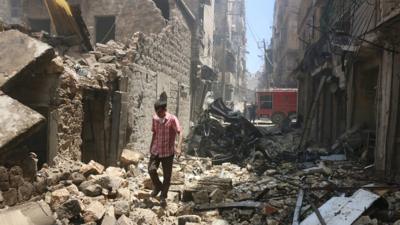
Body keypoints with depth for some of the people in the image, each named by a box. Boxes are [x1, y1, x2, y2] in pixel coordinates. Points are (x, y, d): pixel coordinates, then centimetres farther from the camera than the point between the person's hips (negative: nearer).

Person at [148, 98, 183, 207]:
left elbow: (180, 133, -22)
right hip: (155, 150, 3)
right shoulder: (155, 118, 1)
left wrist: (179, 147, -35)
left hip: (168, 152, -3)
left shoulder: (172, 119, -14)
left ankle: (163, 197, 23)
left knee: (167, 176, 3)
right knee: (151, 170, -13)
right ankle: (157, 187, 17)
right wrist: (151, 146, 17)